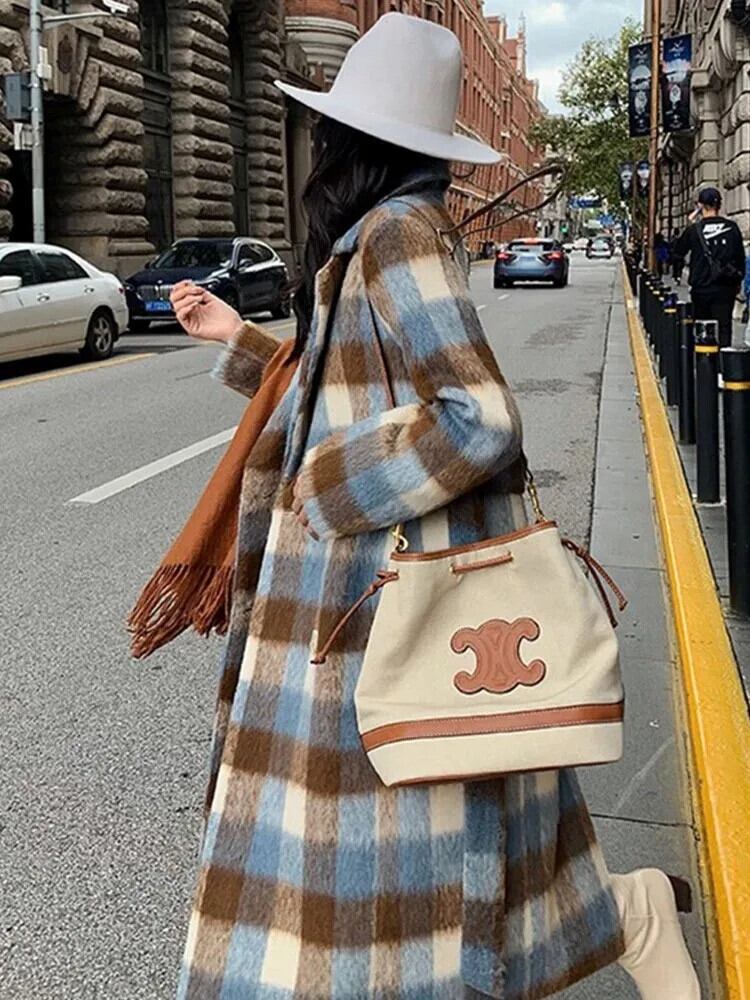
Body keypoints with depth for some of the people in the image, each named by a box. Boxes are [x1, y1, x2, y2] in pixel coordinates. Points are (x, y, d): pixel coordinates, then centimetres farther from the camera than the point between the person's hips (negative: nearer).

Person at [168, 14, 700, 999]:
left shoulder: (395, 232, -16)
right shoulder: (376, 240, 12)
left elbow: (480, 422, -25)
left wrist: (323, 483, -15)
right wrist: (237, 338, 23)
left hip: (400, 576, -9)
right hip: (376, 574, 9)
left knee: (406, 845, 2)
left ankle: (626, 911, 18)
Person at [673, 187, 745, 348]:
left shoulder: (695, 230, -6)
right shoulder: (732, 227, -1)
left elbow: (678, 252, 8)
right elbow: (741, 256, 5)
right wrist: (738, 281, 17)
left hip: (702, 288, -1)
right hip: (726, 288, 1)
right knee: (724, 328, 1)